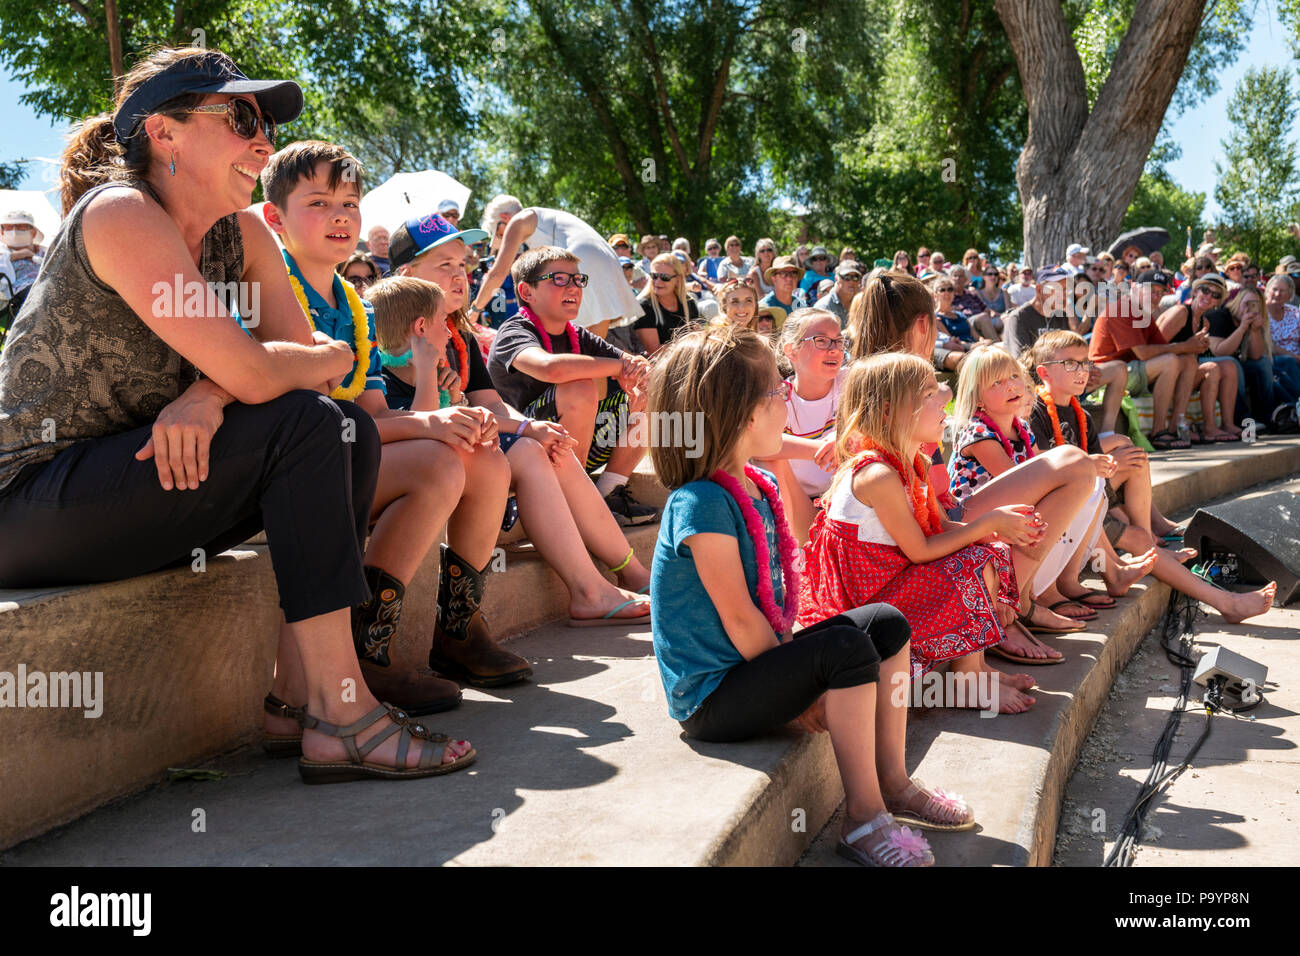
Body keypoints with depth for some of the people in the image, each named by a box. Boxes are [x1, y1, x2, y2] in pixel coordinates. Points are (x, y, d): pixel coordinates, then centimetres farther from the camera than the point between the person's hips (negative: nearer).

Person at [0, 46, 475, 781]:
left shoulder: (242, 237, 7)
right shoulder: (121, 215, -18)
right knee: (306, 425, -22)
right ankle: (339, 717, -21)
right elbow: (251, 372, -26)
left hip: (125, 486, 8)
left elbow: (310, 362, -1)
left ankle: (298, 696, -5)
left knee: (352, 430, -4)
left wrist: (210, 394, -20)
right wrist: (333, 357, -6)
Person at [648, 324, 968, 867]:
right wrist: (803, 692, -13)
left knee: (886, 624, 4)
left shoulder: (759, 486, 8)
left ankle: (892, 783, 11)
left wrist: (796, 672, -3)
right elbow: (739, 621, -21)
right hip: (711, 696, -10)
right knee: (847, 647, -26)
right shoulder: (701, 504, -22)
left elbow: (772, 603, 9)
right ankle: (864, 817, -14)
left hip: (756, 662, 10)